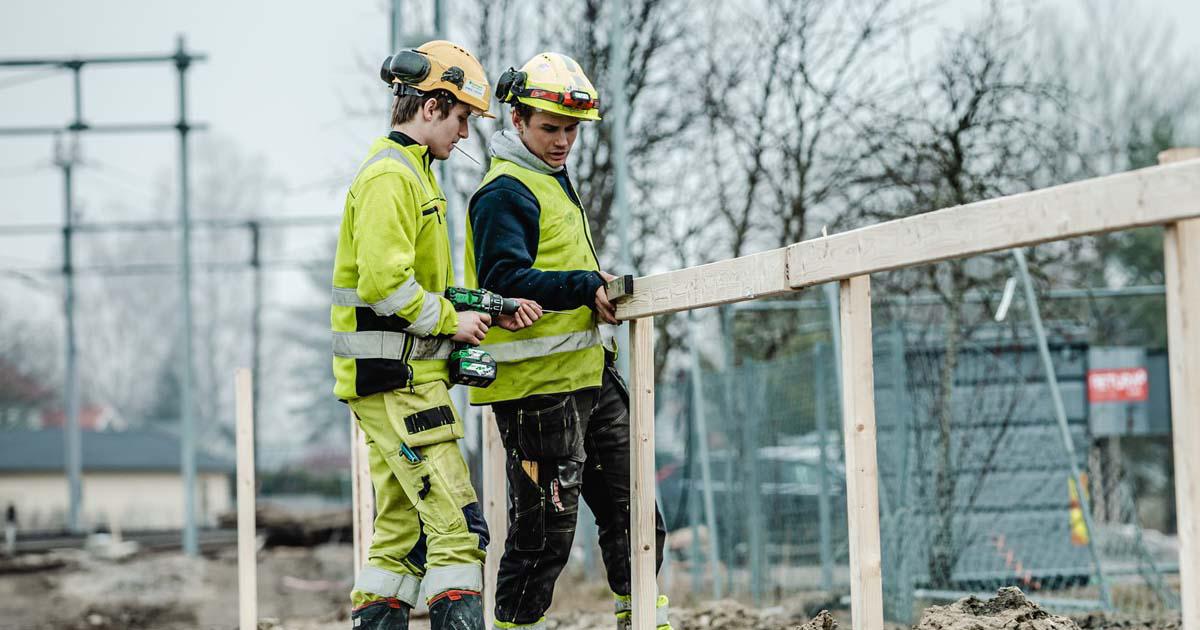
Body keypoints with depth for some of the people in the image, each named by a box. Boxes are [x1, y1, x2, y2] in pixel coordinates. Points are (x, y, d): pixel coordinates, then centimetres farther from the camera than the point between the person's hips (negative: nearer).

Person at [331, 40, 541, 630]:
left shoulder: (410, 173, 21)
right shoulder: (389, 176, -13)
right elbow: (384, 283, -23)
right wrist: (452, 320, -12)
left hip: (404, 378, 11)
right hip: (396, 380, -11)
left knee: (402, 531, 12)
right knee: (455, 522, -14)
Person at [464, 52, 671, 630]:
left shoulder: (552, 180, 21)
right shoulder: (505, 192, -10)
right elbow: (504, 279, -22)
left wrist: (598, 287, 13)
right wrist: (586, 287, -25)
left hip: (587, 374, 10)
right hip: (538, 382, -10)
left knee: (629, 509, 12)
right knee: (544, 529, -5)